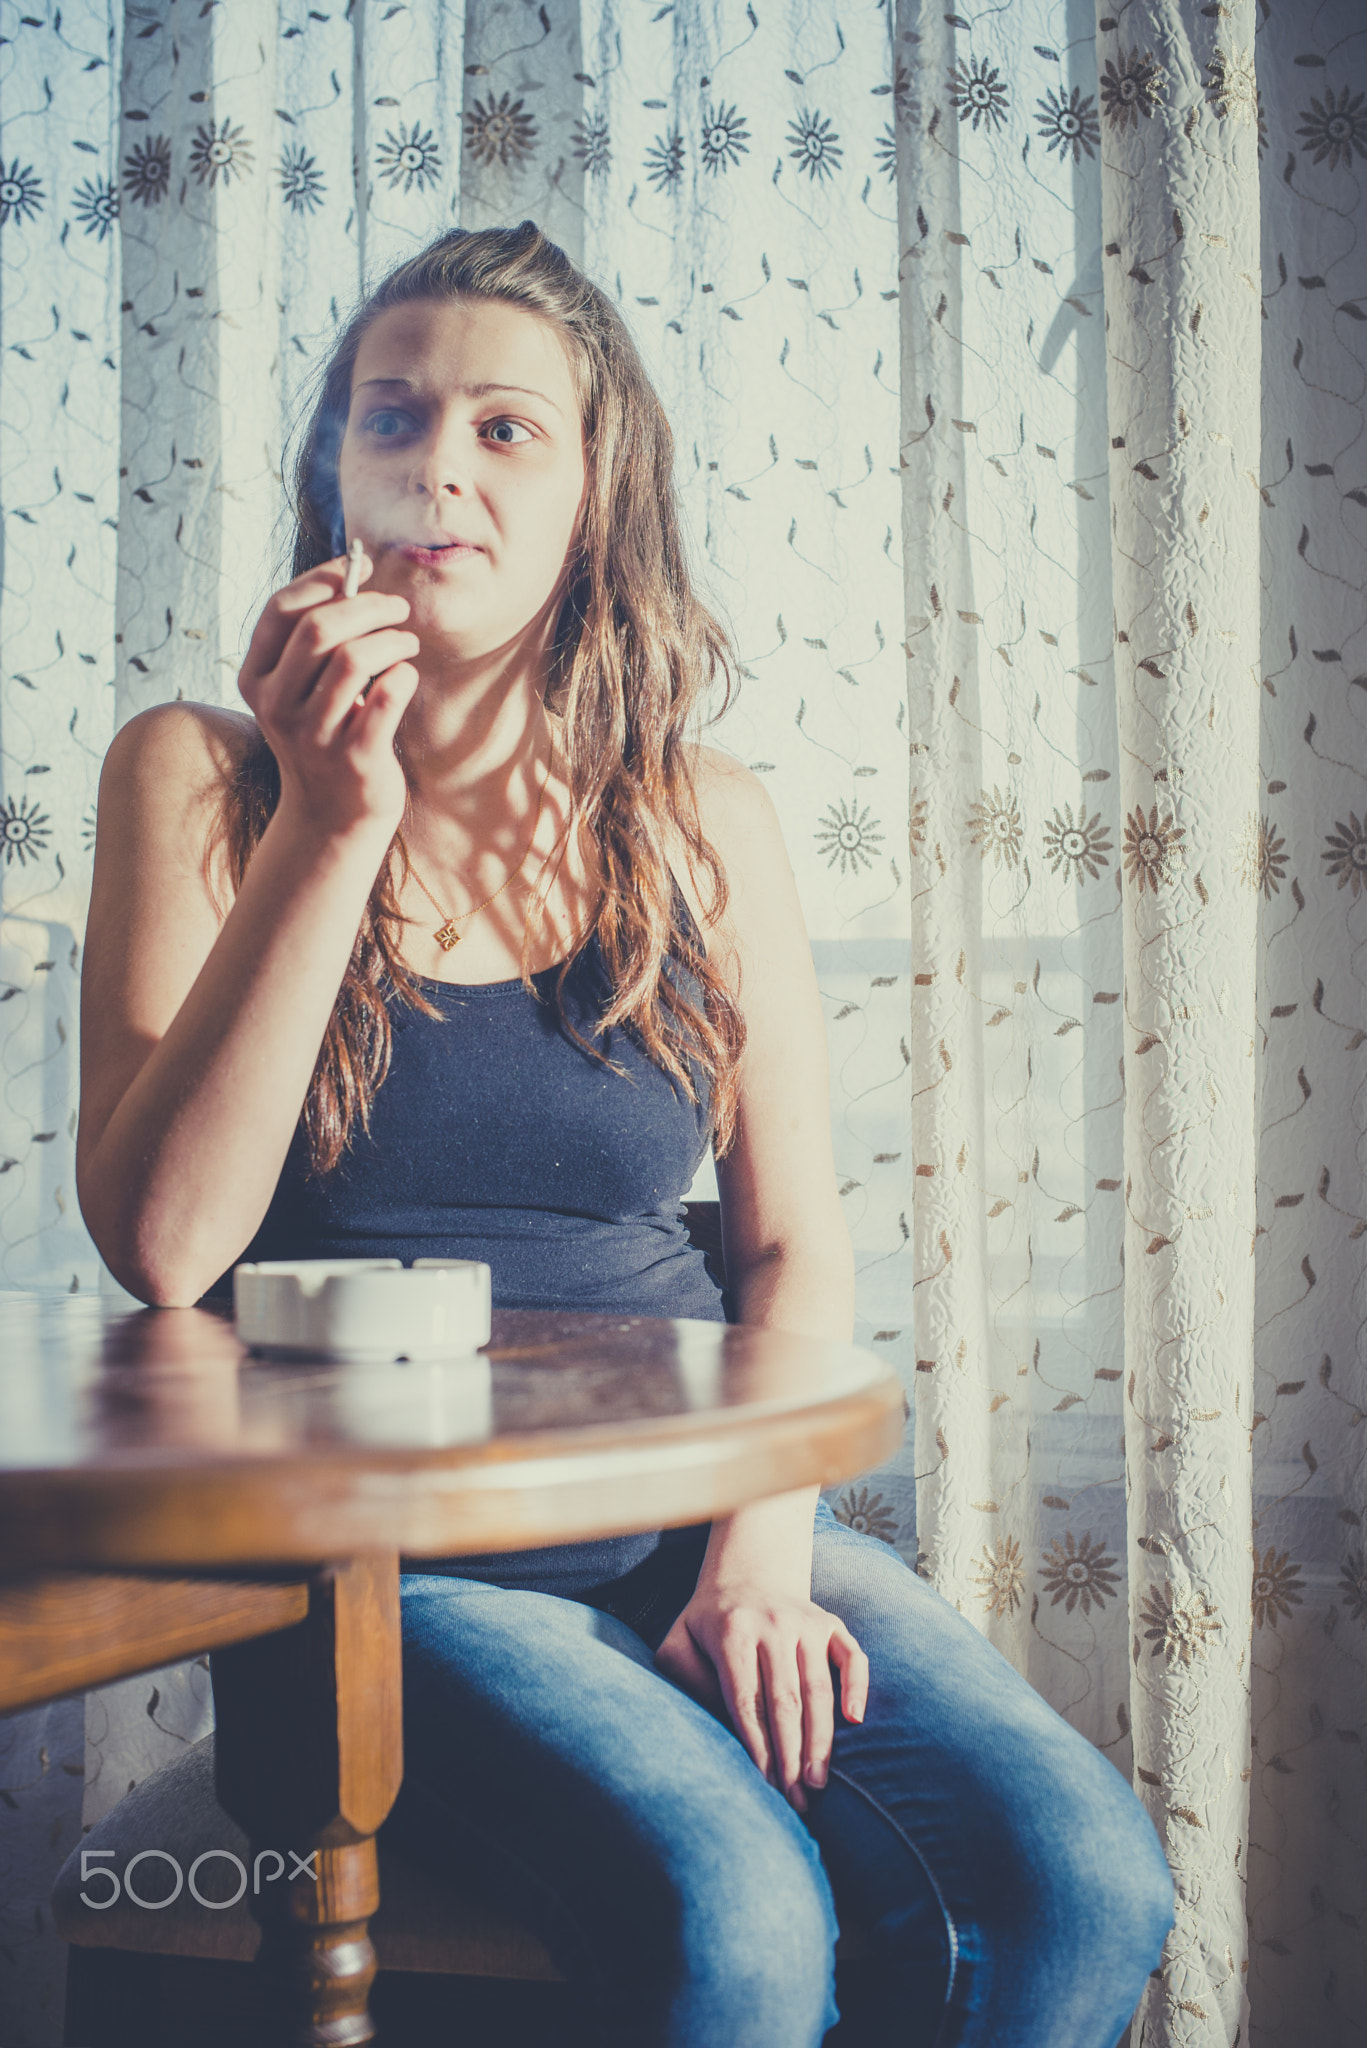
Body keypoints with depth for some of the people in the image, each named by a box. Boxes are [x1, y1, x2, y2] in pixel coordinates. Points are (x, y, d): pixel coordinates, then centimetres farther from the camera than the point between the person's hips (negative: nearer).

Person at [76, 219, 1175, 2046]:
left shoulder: (704, 819, 8)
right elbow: (162, 1243, -11)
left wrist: (763, 1544, -10)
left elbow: (798, 1241, 7)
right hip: (378, 1561, -3)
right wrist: (329, 828, -17)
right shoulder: (203, 777, 0)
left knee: (1088, 1877, -18)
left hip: (693, 1522, 4)